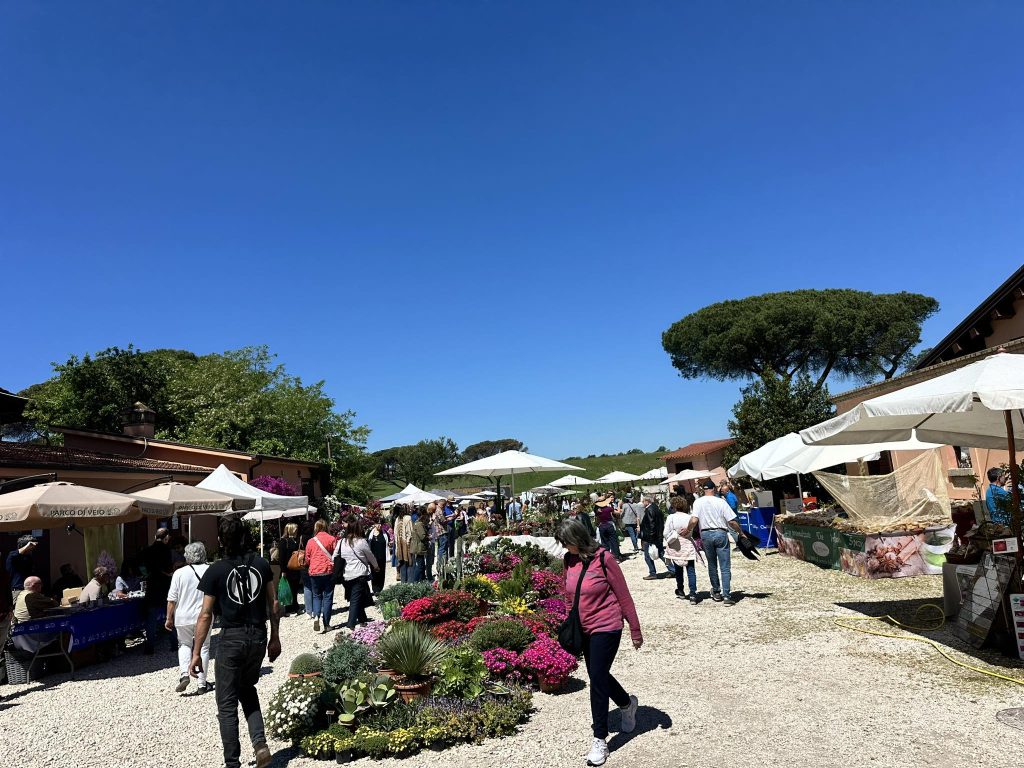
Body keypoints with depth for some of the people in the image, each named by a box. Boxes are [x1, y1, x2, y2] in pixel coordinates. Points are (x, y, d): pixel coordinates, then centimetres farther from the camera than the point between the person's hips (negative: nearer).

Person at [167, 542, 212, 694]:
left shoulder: (179, 573, -6)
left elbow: (172, 599, -4)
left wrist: (169, 619, 7)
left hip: (183, 617, 0)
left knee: (184, 644, 21)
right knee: (203, 648, 10)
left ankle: (184, 674, 1)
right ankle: (202, 684, 12)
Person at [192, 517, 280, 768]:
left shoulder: (216, 571, -9)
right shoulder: (261, 564, 0)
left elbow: (206, 615, -8)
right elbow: (273, 604, 5)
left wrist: (196, 653, -1)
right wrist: (274, 637, 15)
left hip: (232, 639, -4)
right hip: (258, 637, 4)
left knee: (227, 704, 10)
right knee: (247, 689, 25)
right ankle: (260, 743, 9)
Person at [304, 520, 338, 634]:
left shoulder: (310, 541, 2)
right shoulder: (332, 539, -4)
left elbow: (307, 559, 9)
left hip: (314, 573, 2)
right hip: (328, 572, -2)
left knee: (317, 595, 15)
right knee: (328, 597, 6)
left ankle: (316, 616, -8)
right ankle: (326, 624, 7)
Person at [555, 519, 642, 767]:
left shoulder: (603, 559, -19)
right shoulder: (569, 561, -1)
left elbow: (623, 596, -12)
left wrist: (635, 630, -7)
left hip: (606, 627, -7)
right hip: (583, 629, 7)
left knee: (597, 678, -6)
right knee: (598, 675, 18)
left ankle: (600, 740, 8)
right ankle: (627, 703, 46)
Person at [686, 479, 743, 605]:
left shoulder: (698, 502, -2)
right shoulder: (721, 502, -5)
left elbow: (694, 520, -14)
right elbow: (732, 522, -8)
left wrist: (688, 530, 3)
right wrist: (741, 532, 6)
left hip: (706, 534, 2)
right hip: (721, 533, -2)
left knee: (712, 565, 18)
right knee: (725, 567, 2)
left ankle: (716, 592, 27)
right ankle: (726, 595, -4)